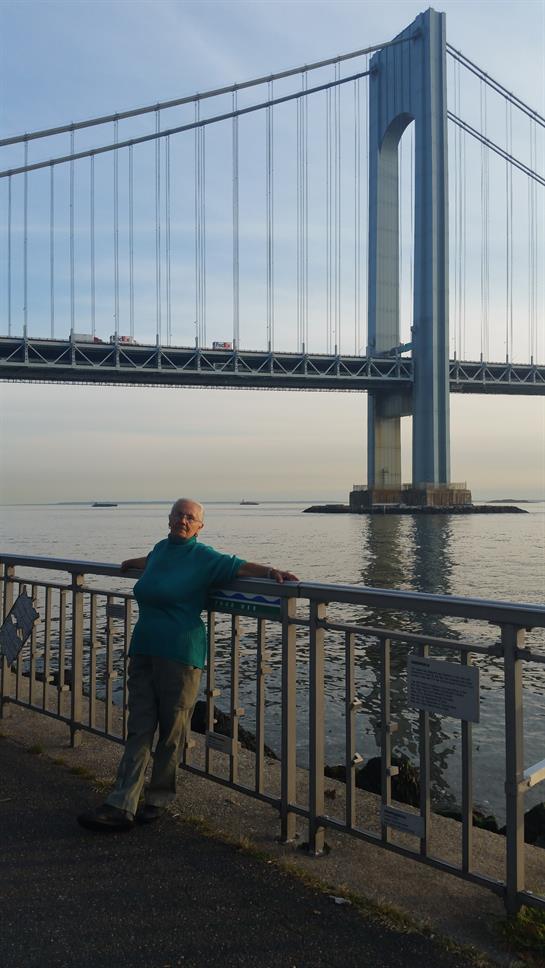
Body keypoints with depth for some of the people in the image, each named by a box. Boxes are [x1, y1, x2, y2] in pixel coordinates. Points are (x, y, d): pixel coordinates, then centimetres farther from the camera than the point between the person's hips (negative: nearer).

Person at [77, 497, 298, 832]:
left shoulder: (203, 557, -3)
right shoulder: (160, 549, 16)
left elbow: (239, 566, -12)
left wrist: (271, 571, -27)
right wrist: (132, 563, 57)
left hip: (180, 654, -6)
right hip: (143, 650, 6)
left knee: (172, 732, 4)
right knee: (139, 729, 4)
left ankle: (159, 799, 20)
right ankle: (121, 807, 3)